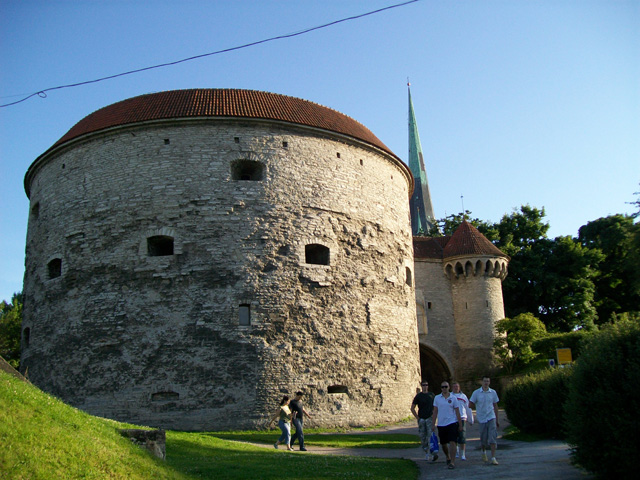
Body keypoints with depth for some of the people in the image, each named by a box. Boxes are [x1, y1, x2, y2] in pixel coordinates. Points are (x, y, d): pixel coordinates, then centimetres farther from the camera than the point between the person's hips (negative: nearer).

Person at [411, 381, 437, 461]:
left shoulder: (432, 395, 9)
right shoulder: (418, 396, 4)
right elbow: (412, 408, 6)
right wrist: (417, 418, -1)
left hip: (430, 418, -1)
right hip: (421, 419, 1)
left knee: (430, 436, -13)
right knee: (423, 437, 6)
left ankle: (430, 455, -18)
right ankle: (426, 453, 19)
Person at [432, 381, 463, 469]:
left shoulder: (453, 398, 0)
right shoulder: (437, 398, 5)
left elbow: (457, 412, 3)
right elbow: (435, 412, 8)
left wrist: (460, 425, 2)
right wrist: (433, 424, 5)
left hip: (452, 423, -3)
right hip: (441, 424, 3)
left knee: (452, 442, -13)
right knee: (443, 444, 13)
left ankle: (452, 462, -11)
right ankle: (448, 458, 37)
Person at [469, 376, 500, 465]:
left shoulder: (493, 392, 4)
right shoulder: (476, 393, -2)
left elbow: (495, 406, 12)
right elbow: (471, 404, 4)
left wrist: (497, 420, 13)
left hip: (491, 417, 1)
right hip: (481, 418, 0)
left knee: (493, 438, -10)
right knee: (483, 439, 7)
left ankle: (493, 458, -8)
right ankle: (484, 451, 37)